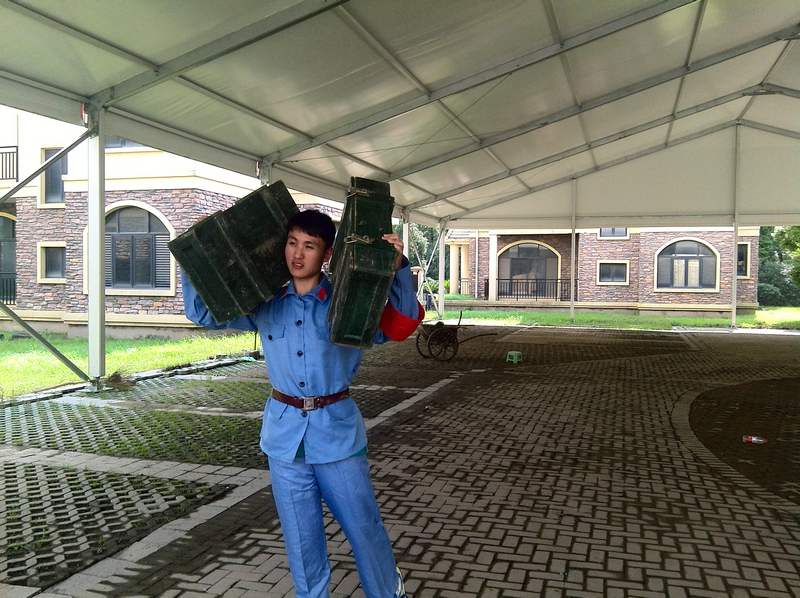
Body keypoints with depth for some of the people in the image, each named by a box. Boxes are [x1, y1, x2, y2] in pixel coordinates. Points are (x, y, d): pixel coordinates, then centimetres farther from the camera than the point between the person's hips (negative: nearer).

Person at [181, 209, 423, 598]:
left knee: (364, 527, 8)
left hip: (337, 431, -2)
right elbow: (203, 312, 10)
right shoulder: (266, 306, 4)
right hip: (285, 434, 2)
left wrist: (399, 269, -22)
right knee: (301, 539, 12)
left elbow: (400, 325, -11)